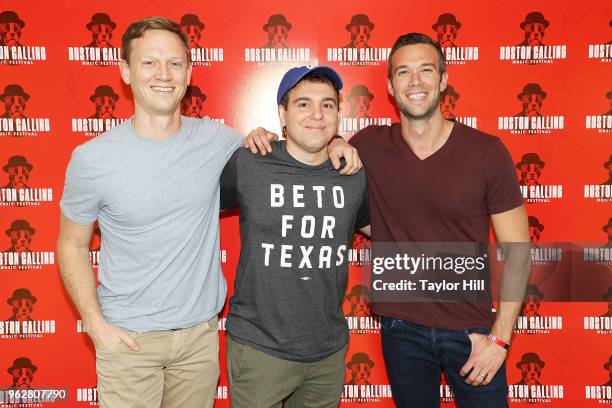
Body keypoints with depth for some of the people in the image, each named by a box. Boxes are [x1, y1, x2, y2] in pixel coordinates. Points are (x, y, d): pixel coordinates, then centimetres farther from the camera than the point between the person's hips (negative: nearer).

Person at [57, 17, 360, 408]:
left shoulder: (216, 139, -5)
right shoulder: (91, 159, -10)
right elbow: (72, 245, 0)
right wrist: (96, 324, -8)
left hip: (201, 331, 2)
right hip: (129, 337, -2)